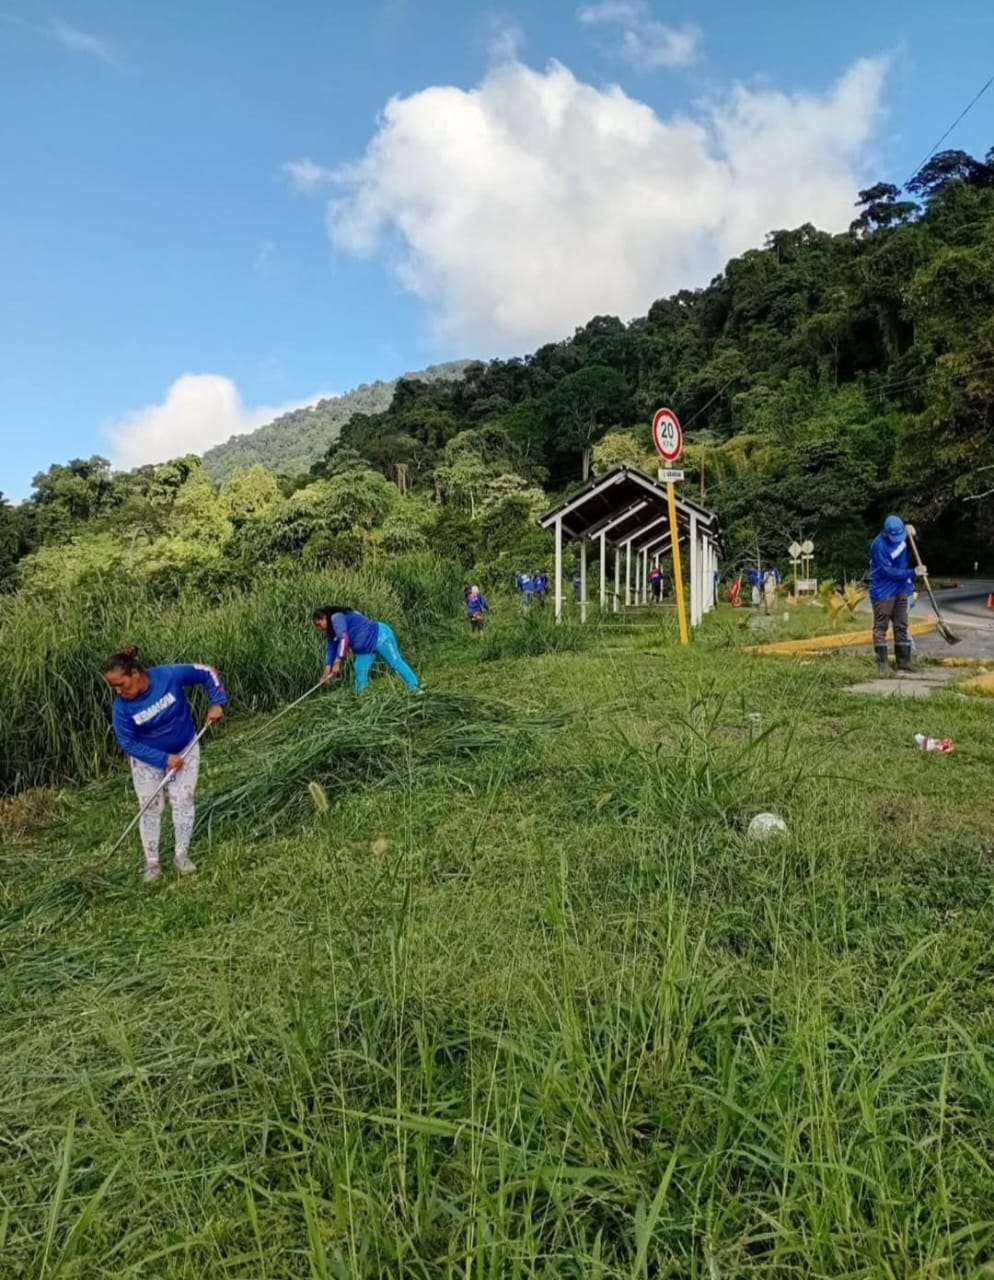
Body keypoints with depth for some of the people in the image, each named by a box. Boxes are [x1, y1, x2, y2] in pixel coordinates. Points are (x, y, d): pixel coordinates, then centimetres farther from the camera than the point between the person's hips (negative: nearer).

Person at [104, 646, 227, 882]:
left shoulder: (169, 675, -28)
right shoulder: (121, 708, -25)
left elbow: (207, 673, -14)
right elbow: (128, 743, -17)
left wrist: (217, 703, -22)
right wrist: (164, 759, -22)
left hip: (185, 749, 0)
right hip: (147, 759, 0)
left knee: (183, 800, 2)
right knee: (150, 807, 3)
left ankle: (182, 856, 15)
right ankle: (152, 863, 14)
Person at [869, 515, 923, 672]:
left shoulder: (901, 535, 0)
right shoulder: (879, 545, -21)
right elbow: (888, 571, -23)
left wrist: (912, 533, 3)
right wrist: (913, 573, -21)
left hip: (901, 590, 7)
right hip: (883, 592, -7)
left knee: (901, 627, 9)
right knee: (881, 628, 0)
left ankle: (904, 662, 15)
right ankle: (882, 663, 6)